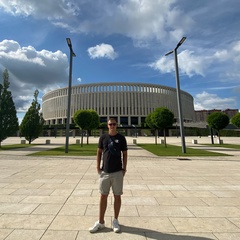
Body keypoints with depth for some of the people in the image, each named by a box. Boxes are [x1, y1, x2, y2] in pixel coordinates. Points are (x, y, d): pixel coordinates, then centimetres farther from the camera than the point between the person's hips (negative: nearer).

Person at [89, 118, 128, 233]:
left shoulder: (121, 138, -2)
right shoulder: (103, 137, 2)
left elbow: (124, 154, 2)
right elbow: (99, 152, 7)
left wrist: (124, 168, -2)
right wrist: (98, 166, 1)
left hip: (117, 172, -1)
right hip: (105, 172, 2)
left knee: (117, 196, 11)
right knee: (103, 196, 12)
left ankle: (115, 220, 31)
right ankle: (101, 222, 29)